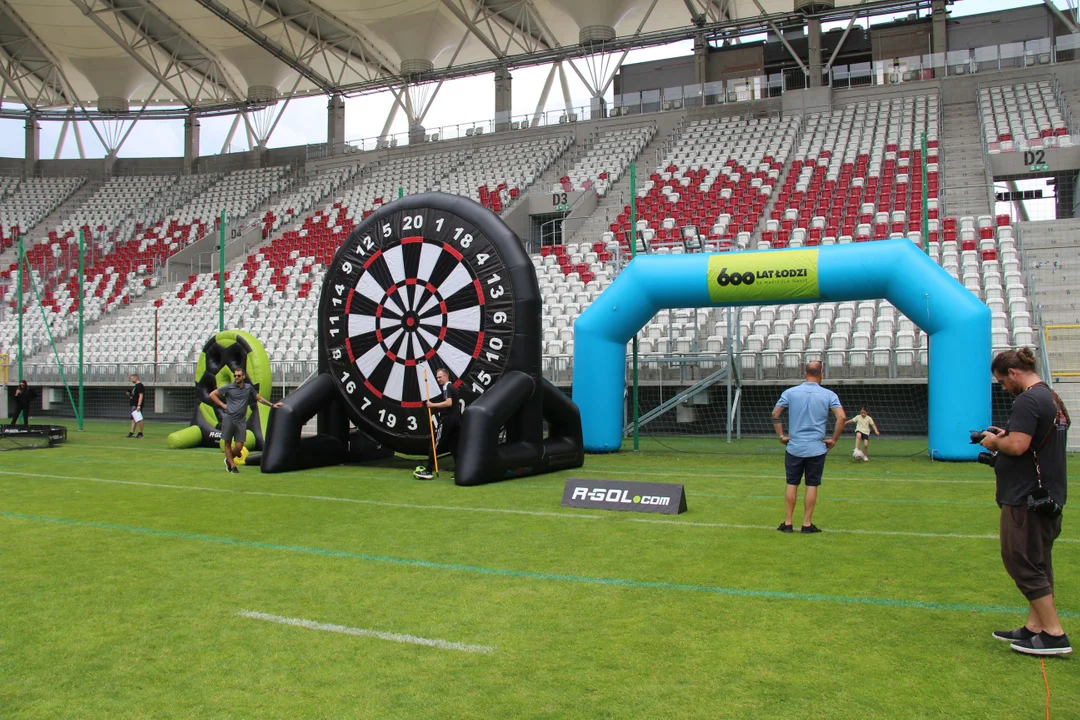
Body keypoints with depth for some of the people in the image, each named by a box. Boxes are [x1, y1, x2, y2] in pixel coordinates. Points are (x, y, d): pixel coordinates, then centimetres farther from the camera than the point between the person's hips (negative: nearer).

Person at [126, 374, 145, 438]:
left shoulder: (139, 385, -12)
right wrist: (129, 395, 9)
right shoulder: (134, 386, 20)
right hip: (133, 405, 11)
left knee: (138, 419, -13)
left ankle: (140, 433, -11)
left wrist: (139, 405, -26)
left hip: (136, 406, -11)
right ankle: (131, 433, 14)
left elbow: (141, 396, -20)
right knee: (133, 419, 11)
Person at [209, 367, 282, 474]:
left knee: (239, 447, -3)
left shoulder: (249, 388, 10)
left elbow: (259, 398, 23)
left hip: (241, 421, 2)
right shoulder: (228, 387, 2)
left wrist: (272, 404, 22)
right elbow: (212, 395, 7)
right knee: (227, 444, 4)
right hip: (228, 419, -2)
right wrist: (222, 405, -1)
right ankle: (232, 465, 17)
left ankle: (228, 460, 24)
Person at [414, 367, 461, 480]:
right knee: (454, 447, 8)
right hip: (456, 420, 9)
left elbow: (449, 403, -23)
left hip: (447, 420, -9)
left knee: (436, 445, -6)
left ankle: (428, 471, -7)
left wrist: (433, 405, -18)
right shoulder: (454, 388, 21)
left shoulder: (446, 387, -8)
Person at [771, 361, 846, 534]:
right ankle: (807, 524, 9)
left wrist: (781, 436, 5)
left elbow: (775, 414, -1)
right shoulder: (829, 395, -3)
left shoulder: (790, 392, 0)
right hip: (817, 448, -1)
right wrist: (834, 440, -1)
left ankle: (788, 523, 11)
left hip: (794, 447, 1)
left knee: (792, 484, 8)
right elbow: (841, 417, -10)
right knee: (812, 486, 6)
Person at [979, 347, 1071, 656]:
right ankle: (1035, 626, 20)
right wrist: (1005, 436, 10)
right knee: (1038, 562, 14)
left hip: (1026, 498, -10)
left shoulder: (1028, 401, -19)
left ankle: (1054, 635, -1)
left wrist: (995, 441, -8)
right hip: (1049, 496, 10)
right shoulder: (1053, 398, 14)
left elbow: (1017, 446, -27)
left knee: (1021, 562, -3)